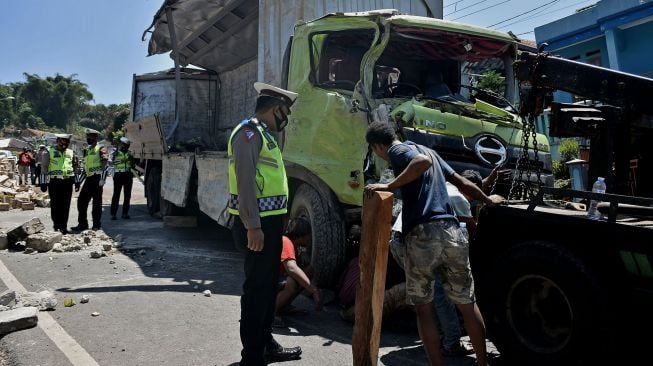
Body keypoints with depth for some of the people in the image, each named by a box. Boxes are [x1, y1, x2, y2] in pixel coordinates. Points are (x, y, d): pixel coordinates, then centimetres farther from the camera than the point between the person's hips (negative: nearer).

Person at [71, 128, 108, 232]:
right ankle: (82, 224, 16)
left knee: (97, 202, -2)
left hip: (97, 178, -8)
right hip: (89, 178, 9)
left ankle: (97, 225, 6)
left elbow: (104, 162, -17)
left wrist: (102, 177, -26)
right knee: (81, 200, 8)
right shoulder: (87, 150, 20)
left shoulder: (101, 149, -6)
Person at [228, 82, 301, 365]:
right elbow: (245, 180, -21)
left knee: (268, 284, 17)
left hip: (270, 221, 10)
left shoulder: (264, 134, 19)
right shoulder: (249, 132, -11)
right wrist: (253, 225, -25)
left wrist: (270, 223, 18)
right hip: (258, 224, -10)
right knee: (256, 287, -4)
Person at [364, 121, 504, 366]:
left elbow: (423, 161, -21)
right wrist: (488, 201, 43)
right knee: (468, 305, 18)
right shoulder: (428, 150, 25)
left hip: (422, 235, -7)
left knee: (423, 309, 8)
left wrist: (389, 186, -15)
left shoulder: (398, 150, 2)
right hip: (451, 232, 7)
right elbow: (461, 182, 31)